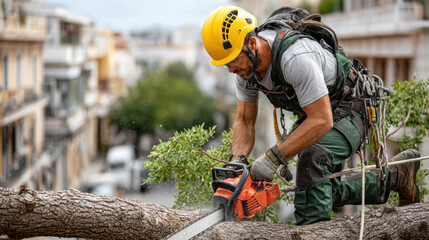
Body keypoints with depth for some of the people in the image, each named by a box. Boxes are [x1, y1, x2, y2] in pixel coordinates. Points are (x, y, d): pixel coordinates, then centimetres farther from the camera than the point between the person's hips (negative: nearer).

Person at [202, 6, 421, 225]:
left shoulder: (294, 58, -39)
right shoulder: (246, 66, -13)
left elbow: (322, 121, -38)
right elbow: (245, 122, -4)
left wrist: (273, 158, -38)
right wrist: (237, 160, -22)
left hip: (348, 112, -9)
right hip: (313, 111, 9)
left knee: (312, 156, -37)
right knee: (325, 194, 11)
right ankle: (394, 177, 28)